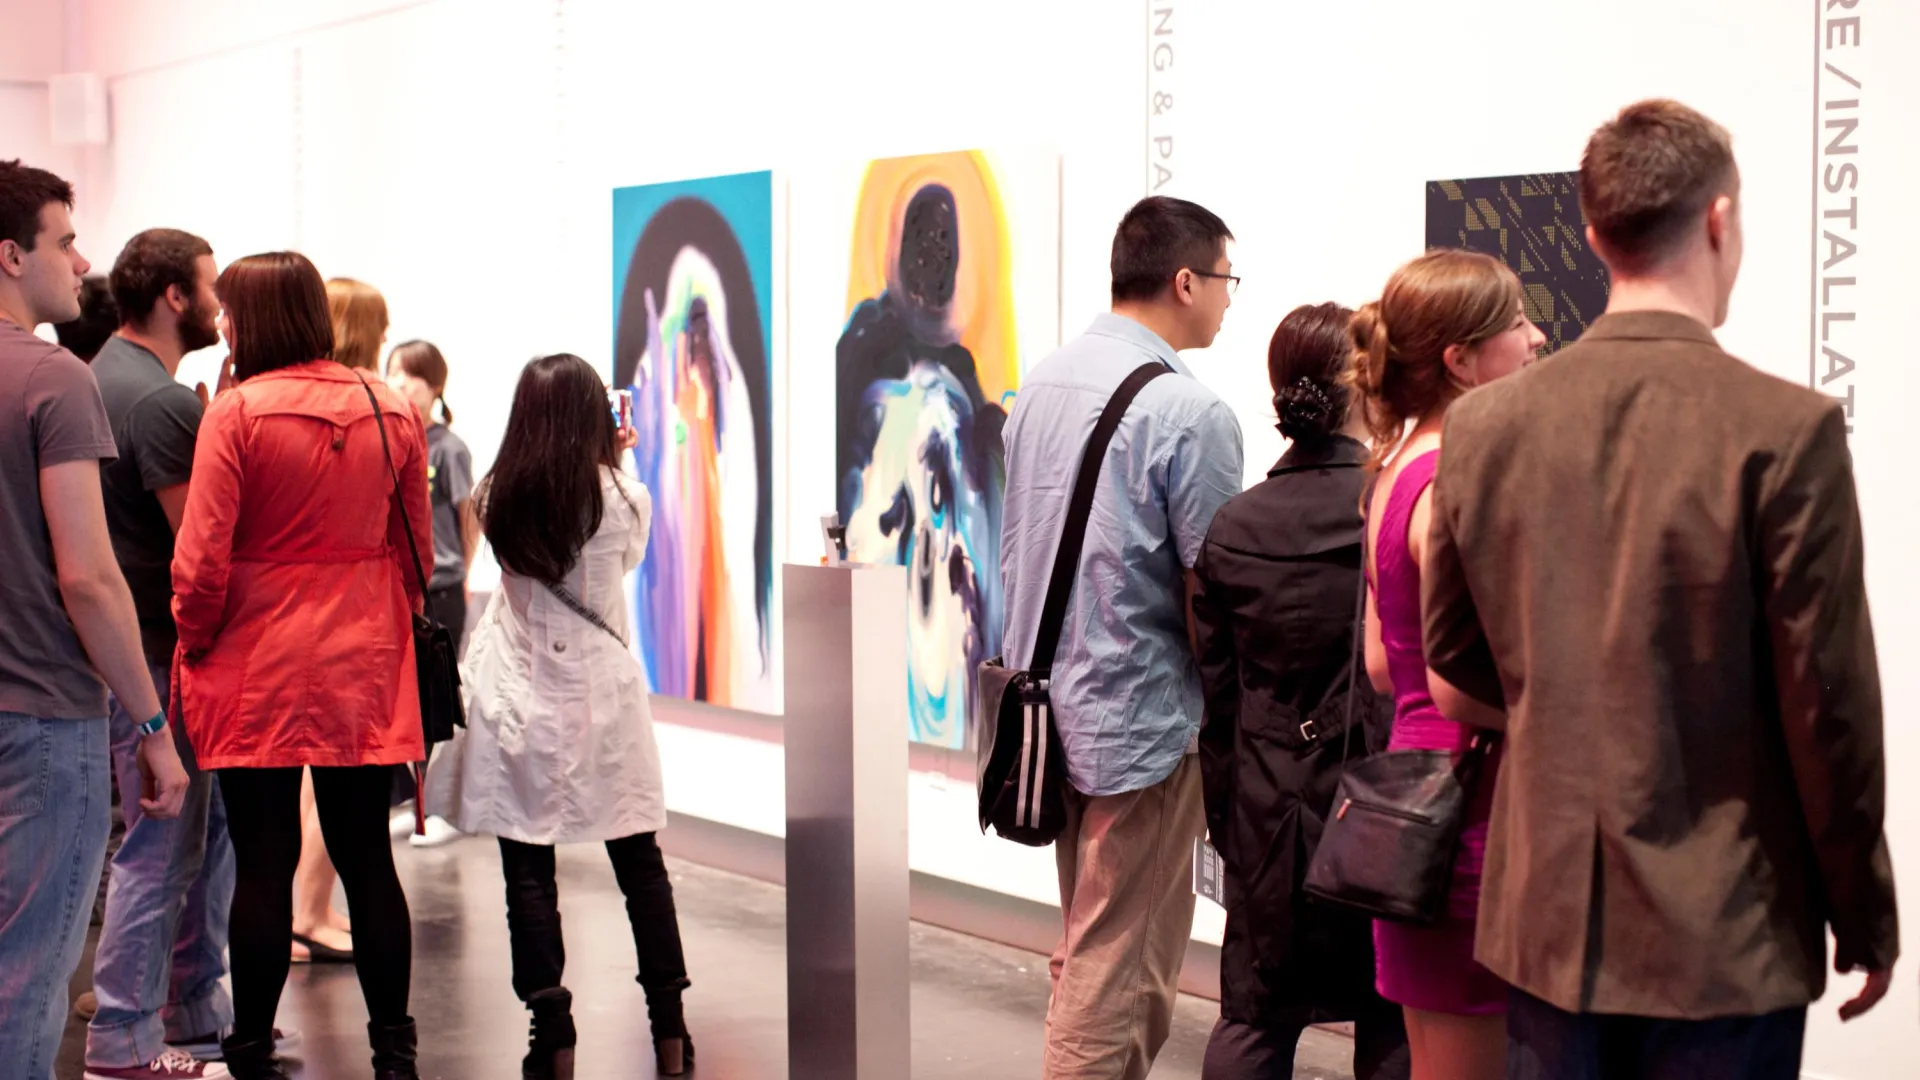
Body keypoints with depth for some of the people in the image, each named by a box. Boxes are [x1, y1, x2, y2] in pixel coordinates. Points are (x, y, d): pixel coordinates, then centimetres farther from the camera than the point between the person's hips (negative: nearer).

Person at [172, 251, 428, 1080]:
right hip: (365, 669, 4)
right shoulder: (392, 412, 2)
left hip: (259, 669, -3)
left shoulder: (237, 412, -11)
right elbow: (416, 549, 7)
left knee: (263, 864, 4)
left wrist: (195, 640, 4)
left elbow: (202, 560, -12)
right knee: (367, 858, 9)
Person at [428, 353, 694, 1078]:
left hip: (521, 702, 0)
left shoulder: (499, 498, -3)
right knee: (639, 863, 12)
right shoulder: (621, 498, -7)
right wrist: (613, 465, 14)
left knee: (529, 875, 3)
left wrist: (605, 464, 16)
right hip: (602, 698, 0)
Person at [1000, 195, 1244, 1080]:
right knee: (1120, 976, 1)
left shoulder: (1041, 384, 7)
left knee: (1087, 952, 20)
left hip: (1051, 705, 8)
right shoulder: (1188, 411, -17)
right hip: (1142, 723, -8)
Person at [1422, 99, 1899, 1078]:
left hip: (1546, 914, 4)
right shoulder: (1786, 431, -14)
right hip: (1723, 937, -4)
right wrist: (1866, 920, 1)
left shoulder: (1483, 425, 0)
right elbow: (1829, 710, -11)